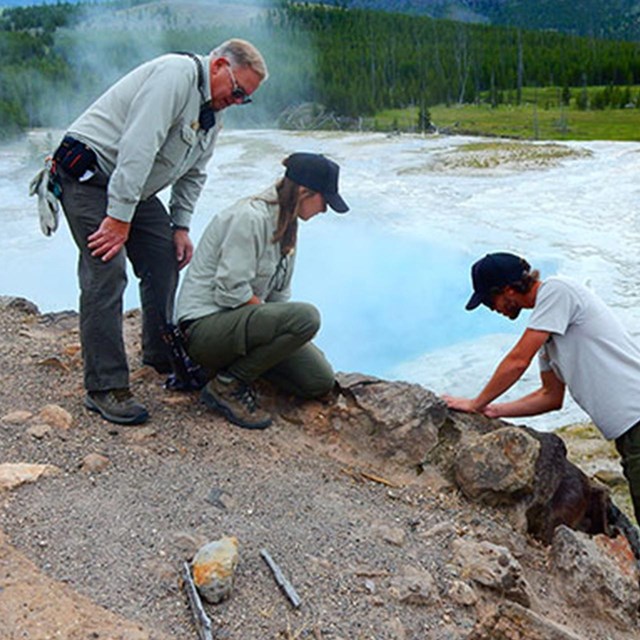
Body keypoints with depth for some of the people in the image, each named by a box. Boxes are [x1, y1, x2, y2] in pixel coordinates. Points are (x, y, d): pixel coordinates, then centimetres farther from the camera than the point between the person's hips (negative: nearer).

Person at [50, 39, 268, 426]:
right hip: (90, 178, -10)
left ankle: (162, 356, 25)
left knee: (166, 257, 8)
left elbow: (192, 174, 17)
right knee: (106, 273, -16)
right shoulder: (176, 74, -21)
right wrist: (118, 217, -30)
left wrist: (181, 226, 7)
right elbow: (138, 147, -29)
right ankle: (105, 388, -12)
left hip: (134, 188, 10)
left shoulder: (213, 113, 11)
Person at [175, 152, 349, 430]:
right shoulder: (250, 217, -19)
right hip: (204, 325, -9)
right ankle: (227, 385, -16)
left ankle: (238, 361, 14)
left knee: (320, 381, 0)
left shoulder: (286, 223, 10)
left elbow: (278, 293, 14)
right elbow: (231, 292, -23)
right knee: (306, 317, -31)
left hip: (240, 317, 9)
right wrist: (274, 317, -11)